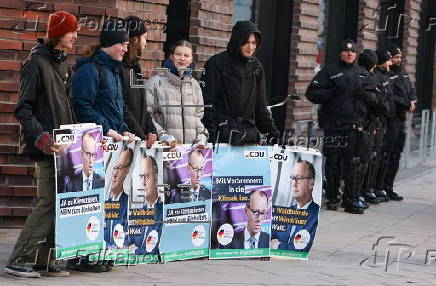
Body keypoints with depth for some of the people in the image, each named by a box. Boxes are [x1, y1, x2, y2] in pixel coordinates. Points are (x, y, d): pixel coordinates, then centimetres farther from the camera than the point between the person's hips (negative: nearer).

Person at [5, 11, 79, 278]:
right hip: (46, 146, -8)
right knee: (48, 203, -10)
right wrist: (40, 136, -24)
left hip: (63, 145, 8)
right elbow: (23, 108, -13)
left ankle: (44, 261, 9)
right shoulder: (36, 63, -9)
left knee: (60, 203, 5)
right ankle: (18, 261, -4)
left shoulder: (62, 63, 17)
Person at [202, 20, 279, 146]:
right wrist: (210, 129, -14)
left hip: (248, 134, 5)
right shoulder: (217, 63, -2)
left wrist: (271, 129, 13)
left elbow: (260, 104, 20)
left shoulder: (256, 66, 15)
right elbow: (207, 101, -5)